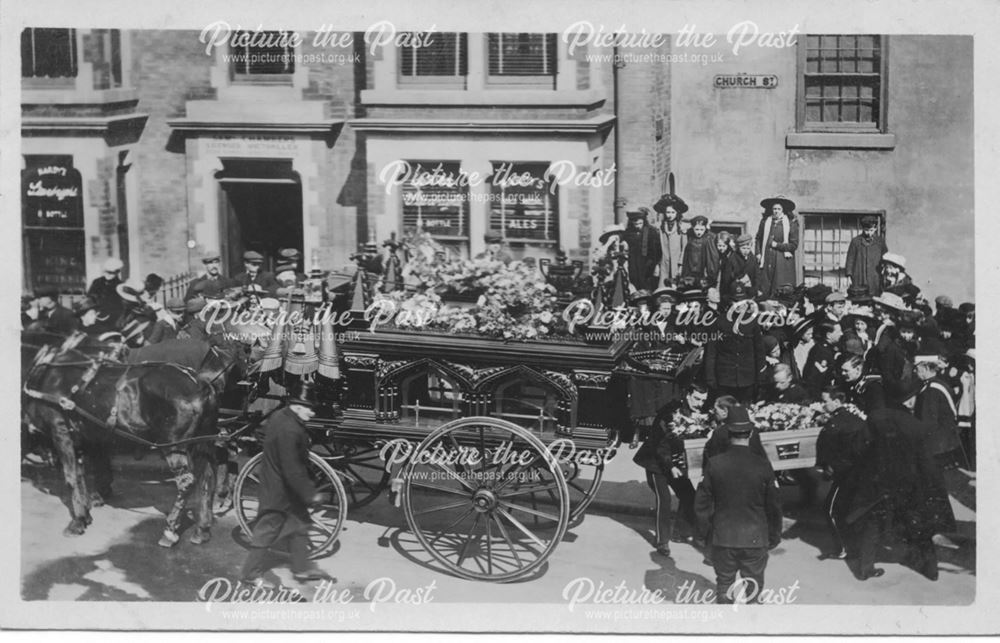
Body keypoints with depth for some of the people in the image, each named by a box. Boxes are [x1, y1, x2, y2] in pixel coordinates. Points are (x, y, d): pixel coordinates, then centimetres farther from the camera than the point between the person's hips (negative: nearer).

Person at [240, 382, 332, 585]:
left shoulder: (278, 416, 1)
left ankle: (302, 567, 29)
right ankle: (251, 573, 17)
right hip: (281, 490, -10)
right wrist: (310, 494, -22)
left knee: (299, 525, 18)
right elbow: (292, 471, -30)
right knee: (267, 530, 4)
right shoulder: (289, 430, -30)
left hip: (274, 483, 10)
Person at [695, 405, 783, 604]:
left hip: (723, 537, 1)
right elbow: (773, 506, -1)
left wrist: (704, 531, 13)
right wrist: (774, 536, 12)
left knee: (724, 584, 13)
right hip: (755, 538, -1)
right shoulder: (762, 465, -8)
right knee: (755, 581, 16)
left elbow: (702, 502, -2)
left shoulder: (715, 464, -8)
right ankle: (747, 591, -7)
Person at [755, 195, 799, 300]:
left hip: (783, 261, -3)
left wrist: (777, 245, -6)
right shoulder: (765, 221, 8)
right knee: (764, 291, -2)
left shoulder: (791, 223, -1)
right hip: (767, 262, 3)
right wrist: (758, 253, 8)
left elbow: (794, 245, -3)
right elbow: (758, 239, 20)